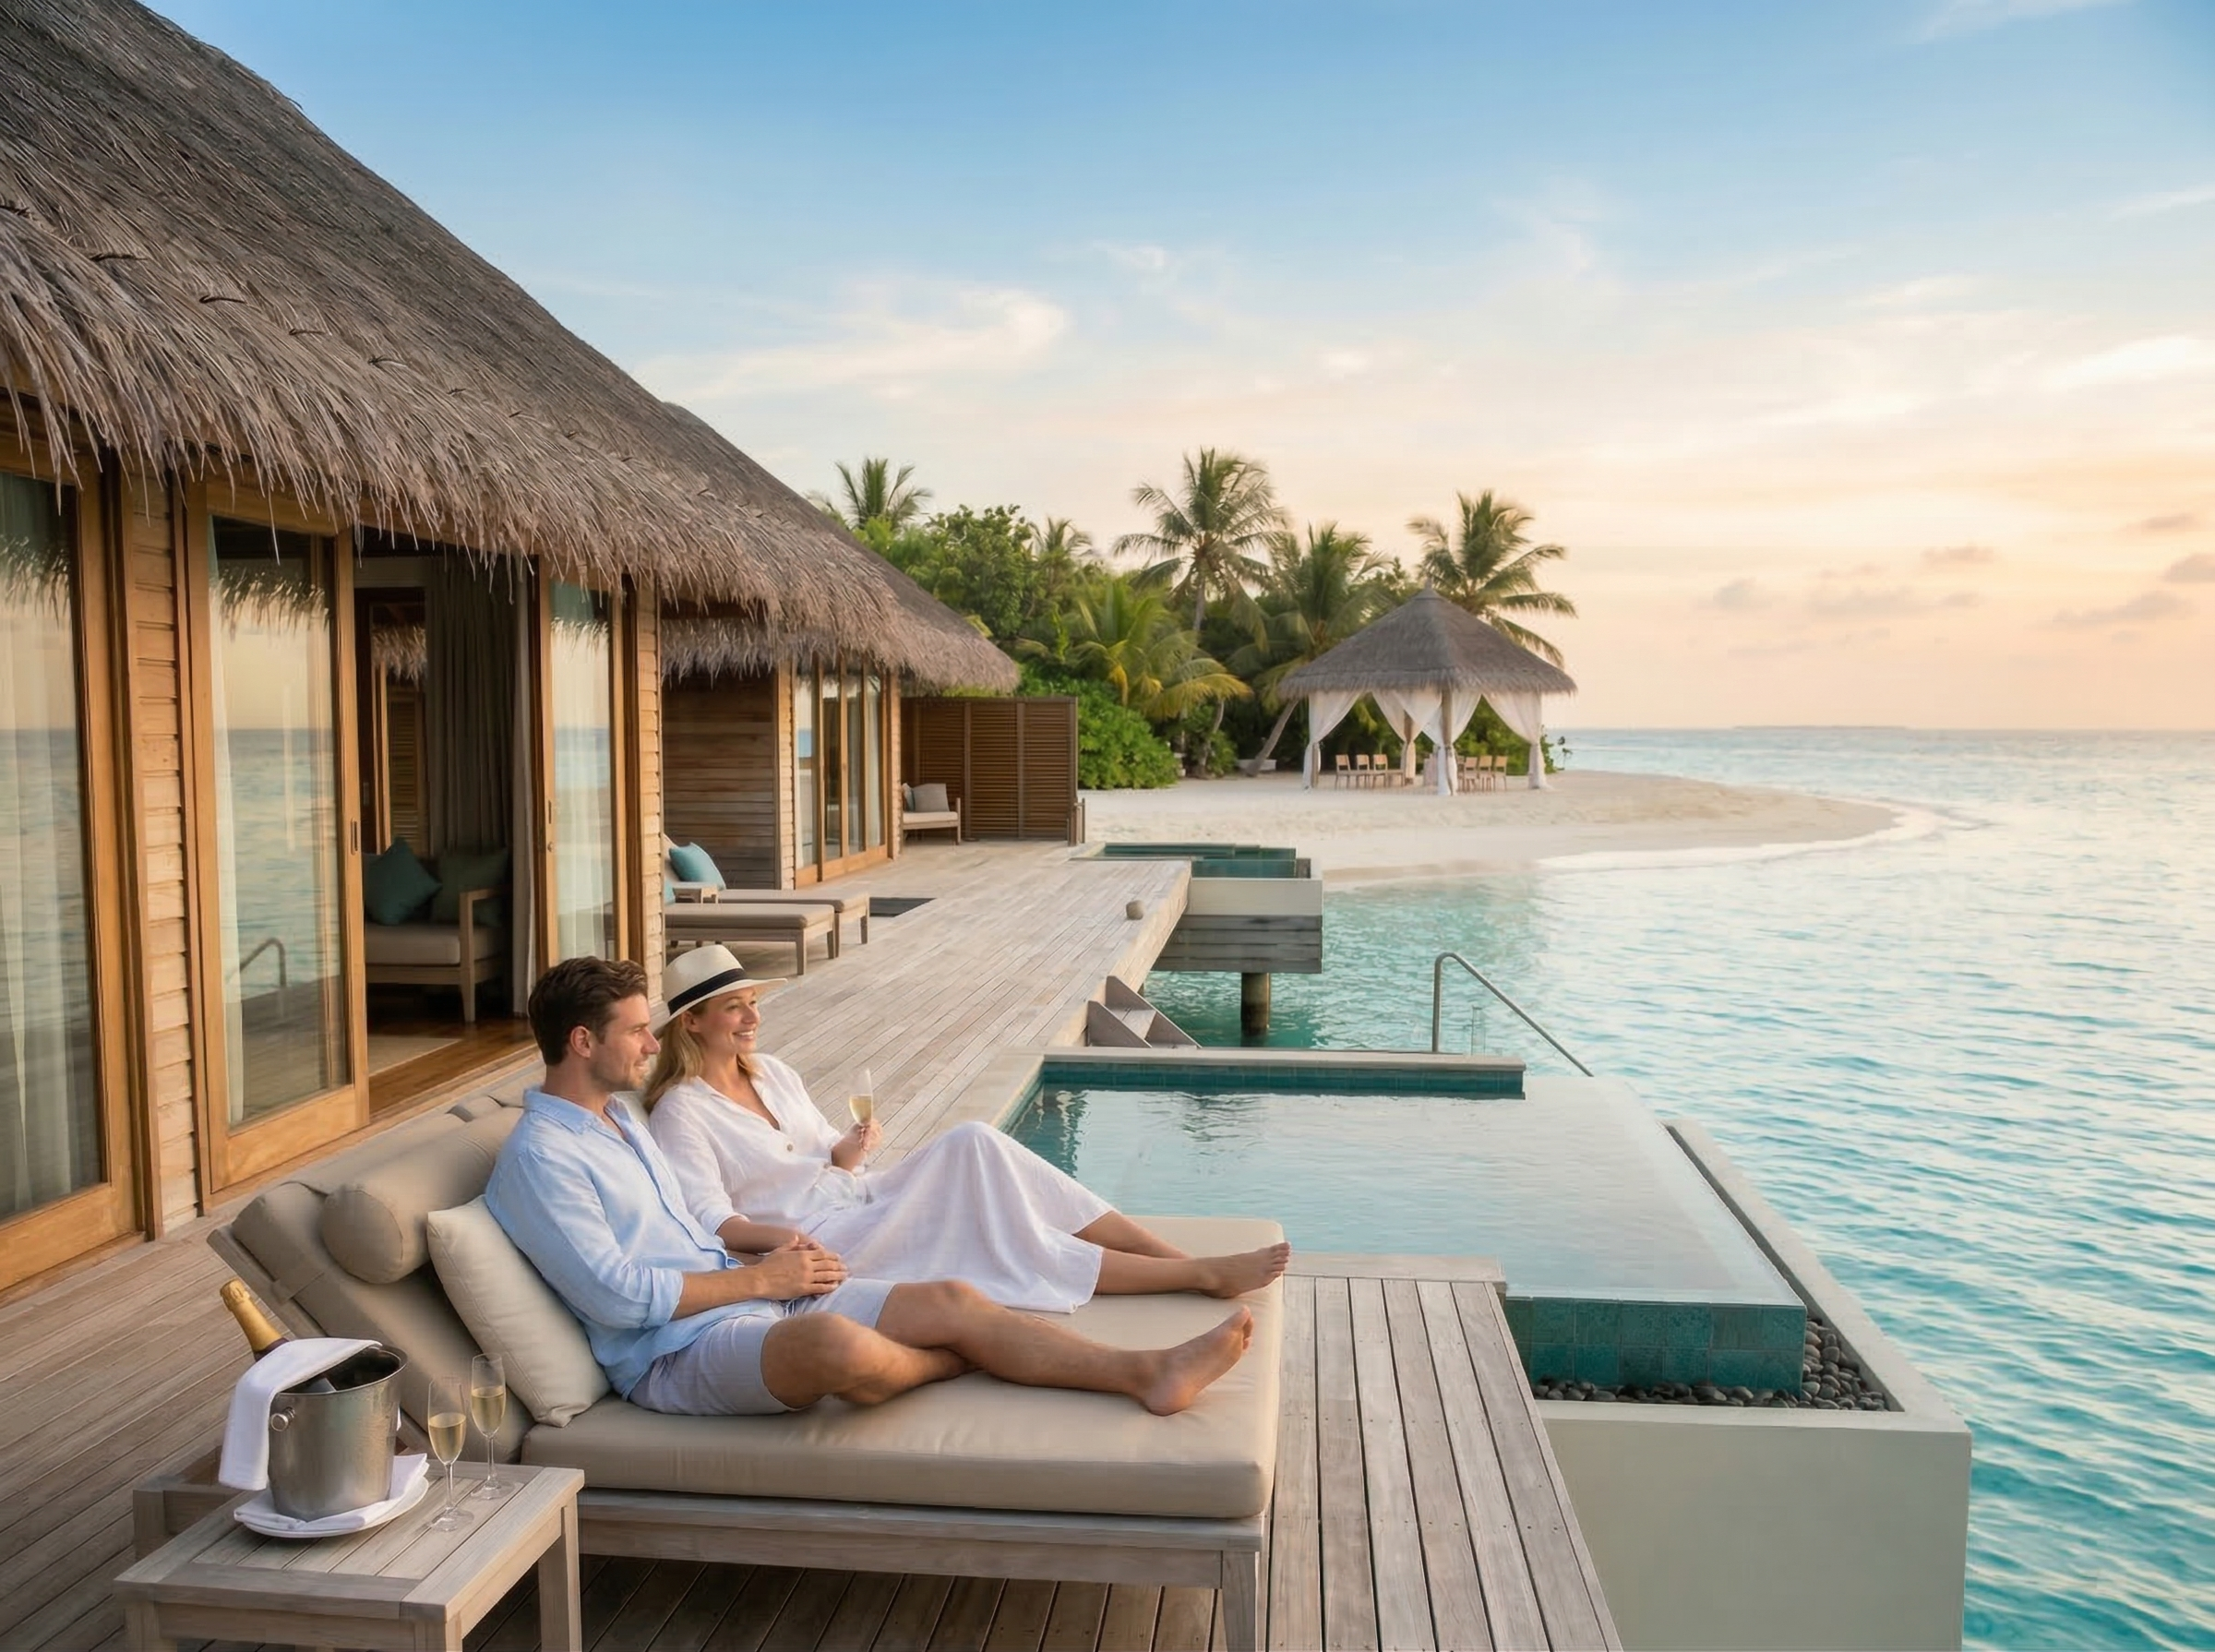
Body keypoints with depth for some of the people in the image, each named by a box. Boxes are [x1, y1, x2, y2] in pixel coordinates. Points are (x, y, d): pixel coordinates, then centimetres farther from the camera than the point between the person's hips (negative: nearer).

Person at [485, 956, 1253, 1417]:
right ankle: (962, 1360, -3)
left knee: (951, 1298, -7)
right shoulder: (538, 1157, -14)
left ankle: (1145, 1371, -8)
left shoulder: (620, 1114, 17)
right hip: (676, 1351, -9)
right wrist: (760, 1279, -15)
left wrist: (766, 1239, 8)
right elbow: (618, 1297, -20)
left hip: (748, 1300, 9)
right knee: (838, 1343, -38)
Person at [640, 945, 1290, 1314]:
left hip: (859, 1201, 7)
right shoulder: (680, 1115, -9)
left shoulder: (772, 1073, 14)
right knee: (989, 1230, -24)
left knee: (972, 1146, -20)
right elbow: (710, 1224, -19)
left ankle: (1175, 1254, -25)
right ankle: (1203, 1275, -23)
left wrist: (847, 1154, -4)